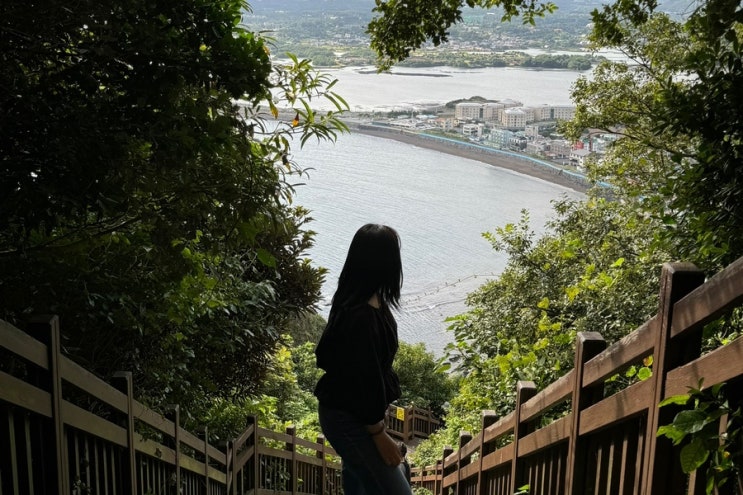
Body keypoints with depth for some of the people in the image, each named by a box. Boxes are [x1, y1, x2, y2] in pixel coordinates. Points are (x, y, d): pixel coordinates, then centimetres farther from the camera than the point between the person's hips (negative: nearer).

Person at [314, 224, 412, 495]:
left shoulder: (355, 299, -1)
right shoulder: (361, 317, -33)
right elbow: (363, 380, -27)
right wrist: (379, 434, -17)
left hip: (351, 411, 10)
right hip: (348, 417, -10)